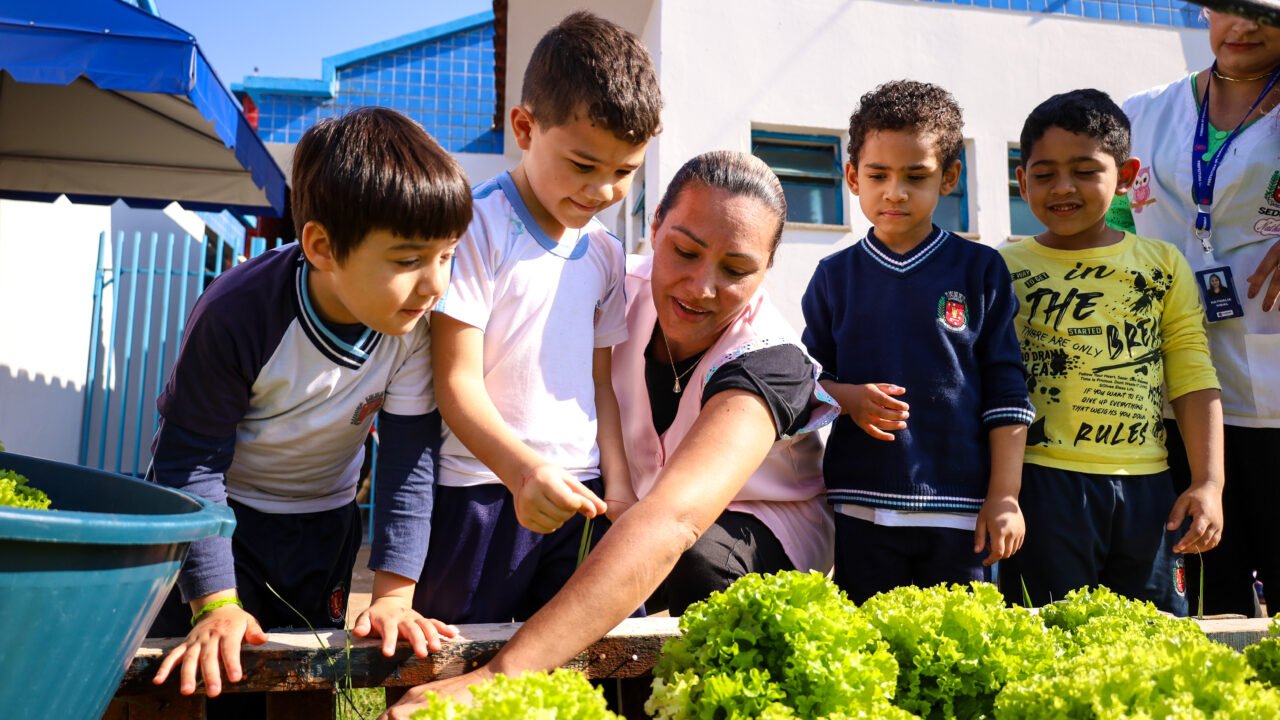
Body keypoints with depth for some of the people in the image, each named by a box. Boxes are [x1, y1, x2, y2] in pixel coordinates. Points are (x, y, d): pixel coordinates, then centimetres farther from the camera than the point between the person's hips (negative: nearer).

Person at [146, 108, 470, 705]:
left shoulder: (417, 324, -24)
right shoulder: (238, 314, -33)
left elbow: (409, 454, -17)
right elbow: (192, 460, -24)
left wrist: (395, 592, -20)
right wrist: (215, 602, -27)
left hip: (324, 520, 3)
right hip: (218, 509, -3)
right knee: (202, 679, 2)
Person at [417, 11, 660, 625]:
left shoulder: (605, 254, 11)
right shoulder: (477, 225, -9)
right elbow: (457, 381, -14)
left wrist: (617, 484, 7)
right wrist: (521, 468, -28)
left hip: (578, 495, 6)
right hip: (482, 492, -5)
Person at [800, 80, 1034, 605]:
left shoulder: (980, 270, 4)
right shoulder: (835, 276, 7)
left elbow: (1007, 391, 3)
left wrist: (1004, 496, -1)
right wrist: (849, 399, -10)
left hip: (960, 508, 0)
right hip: (860, 507, 1)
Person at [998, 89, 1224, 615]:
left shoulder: (1163, 265, 8)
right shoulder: (1005, 270, 2)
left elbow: (1194, 381, 7)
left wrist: (1208, 483, 0)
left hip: (1147, 487, 3)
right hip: (1044, 483, -2)